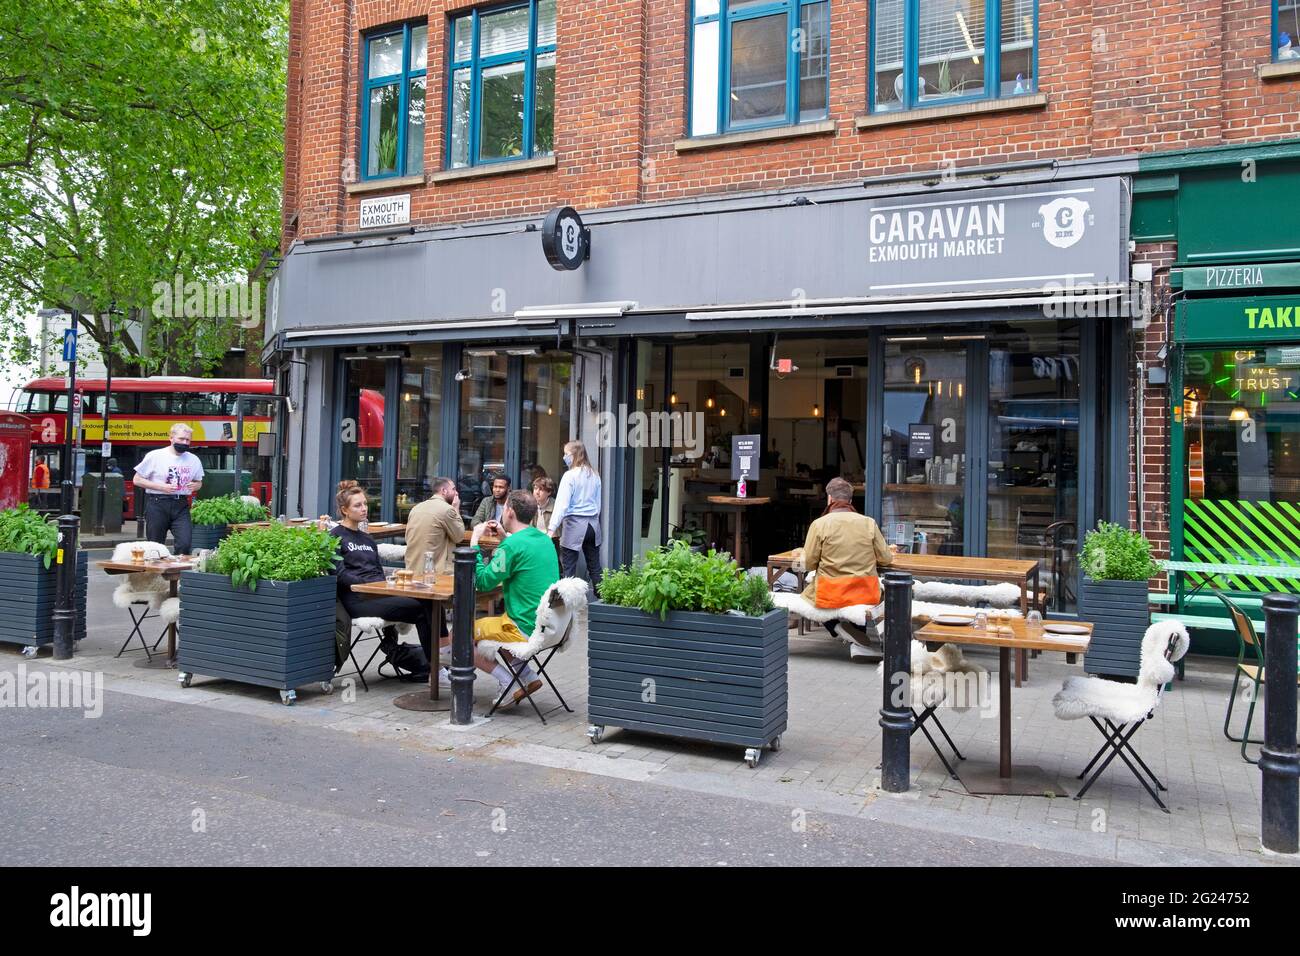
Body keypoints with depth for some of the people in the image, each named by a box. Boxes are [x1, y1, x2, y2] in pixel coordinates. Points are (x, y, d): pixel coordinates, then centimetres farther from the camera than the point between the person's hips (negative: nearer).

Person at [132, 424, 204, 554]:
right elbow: (136, 480, 1)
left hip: (181, 505, 2)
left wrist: (195, 486, -4)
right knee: (155, 547, 5)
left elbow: (199, 482, 22)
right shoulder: (155, 456, -2)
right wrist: (161, 487, -12)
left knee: (185, 544, -11)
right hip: (157, 504, -2)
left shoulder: (193, 459, 9)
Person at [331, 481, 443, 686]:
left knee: (426, 602, -21)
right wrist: (370, 585, -17)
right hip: (357, 599, -7)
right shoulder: (336, 537, 4)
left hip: (378, 594, 7)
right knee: (418, 607, -25)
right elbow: (340, 574, -8)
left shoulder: (367, 539, 26)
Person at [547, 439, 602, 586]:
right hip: (593, 524, 6)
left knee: (568, 568, -1)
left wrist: (552, 529, -22)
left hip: (574, 524, -6)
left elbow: (562, 504, -18)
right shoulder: (594, 475, 7)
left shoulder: (570, 475, -11)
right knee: (595, 567, 13)